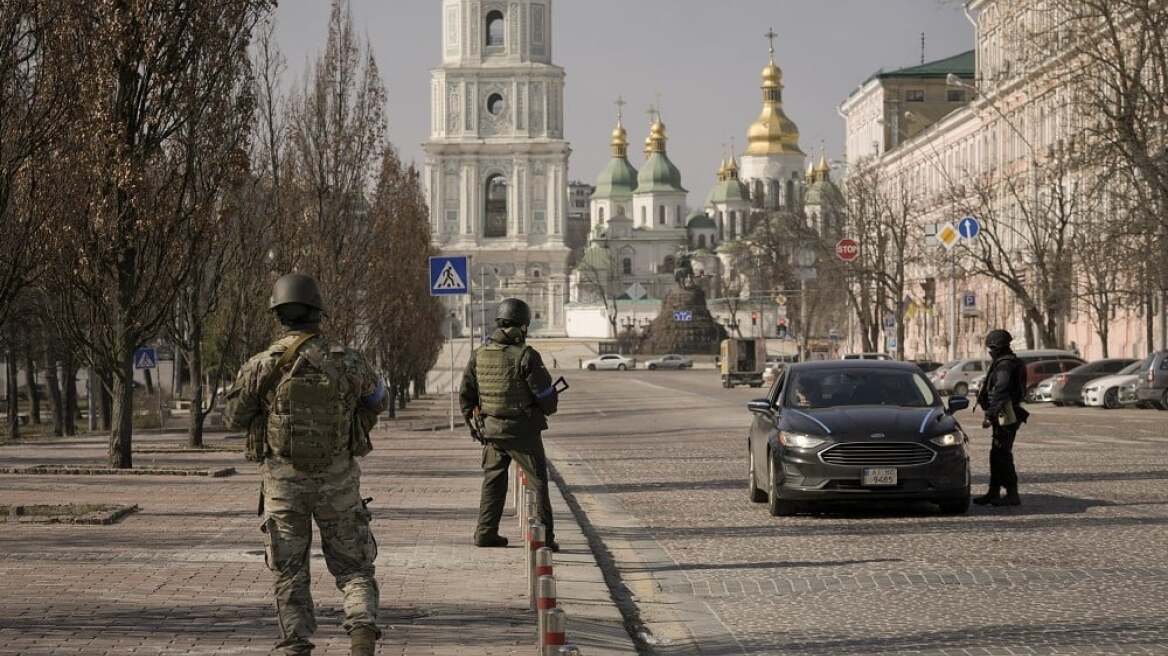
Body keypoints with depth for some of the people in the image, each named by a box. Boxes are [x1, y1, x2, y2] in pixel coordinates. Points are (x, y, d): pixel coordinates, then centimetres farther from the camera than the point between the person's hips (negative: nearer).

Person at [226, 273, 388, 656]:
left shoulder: (262, 365, -8)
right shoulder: (347, 363, -5)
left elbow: (236, 418, 3)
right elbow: (378, 401, 13)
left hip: (283, 480, 0)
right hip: (338, 480, 0)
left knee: (290, 575, 11)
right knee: (353, 567, 9)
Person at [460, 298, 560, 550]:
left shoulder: (479, 355, 1)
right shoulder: (525, 357, -16)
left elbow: (465, 395, 8)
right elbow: (547, 397, -12)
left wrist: (474, 424, 20)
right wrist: (547, 409, 10)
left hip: (490, 430, 5)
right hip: (522, 431, -5)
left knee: (493, 482, 18)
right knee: (538, 483, 4)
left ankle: (486, 533, 19)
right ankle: (544, 537, 2)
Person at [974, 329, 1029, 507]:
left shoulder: (1004, 366, -17)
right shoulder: (1012, 363, 17)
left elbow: (999, 393, -24)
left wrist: (989, 415, -25)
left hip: (1005, 417, -11)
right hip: (1006, 417, 11)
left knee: (1003, 456, -8)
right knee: (996, 455, 14)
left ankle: (1012, 495, -6)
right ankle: (993, 493, 21)